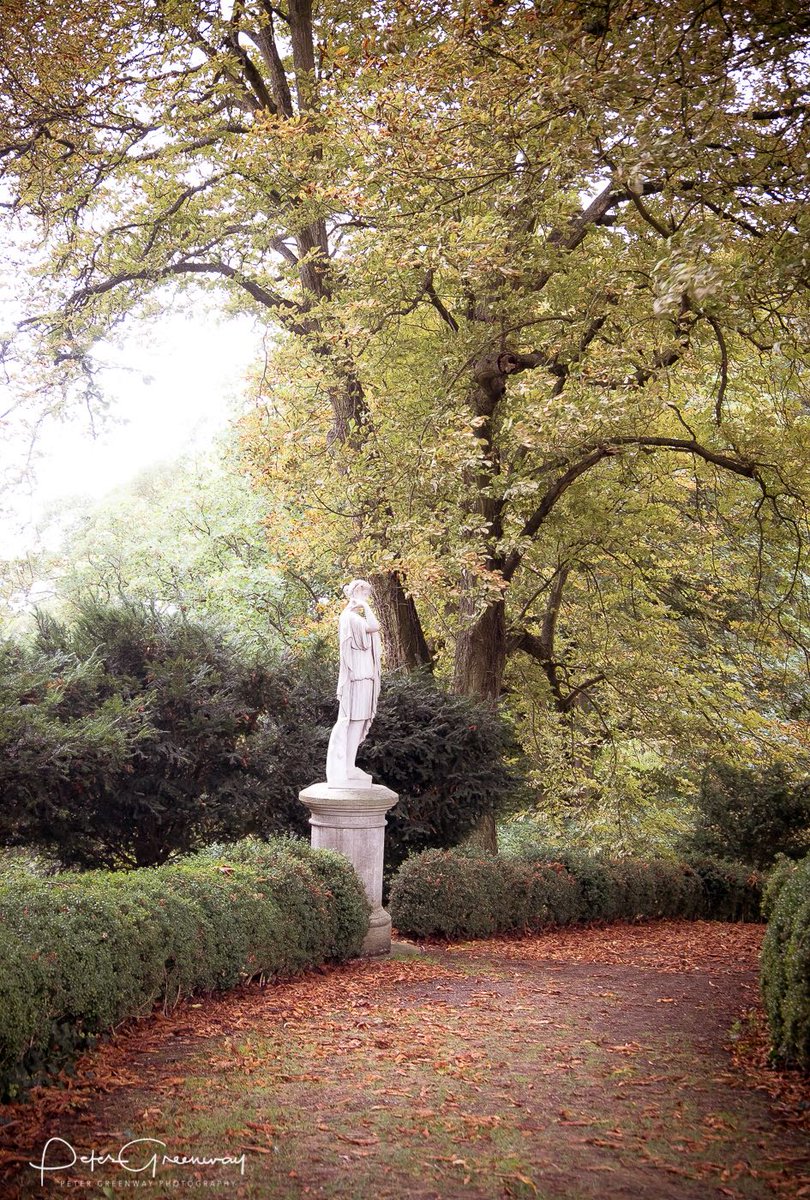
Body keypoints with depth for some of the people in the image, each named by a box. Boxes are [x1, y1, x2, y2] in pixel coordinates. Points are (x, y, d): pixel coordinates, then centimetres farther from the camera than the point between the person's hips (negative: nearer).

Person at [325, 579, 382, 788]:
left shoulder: (354, 616, 17)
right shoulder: (350, 617, -13)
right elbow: (373, 626, -24)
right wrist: (364, 605, -14)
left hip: (362, 675, 10)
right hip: (358, 676, -10)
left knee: (358, 720, 10)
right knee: (354, 720, -9)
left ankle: (348, 766, 12)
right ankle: (348, 767, -7)